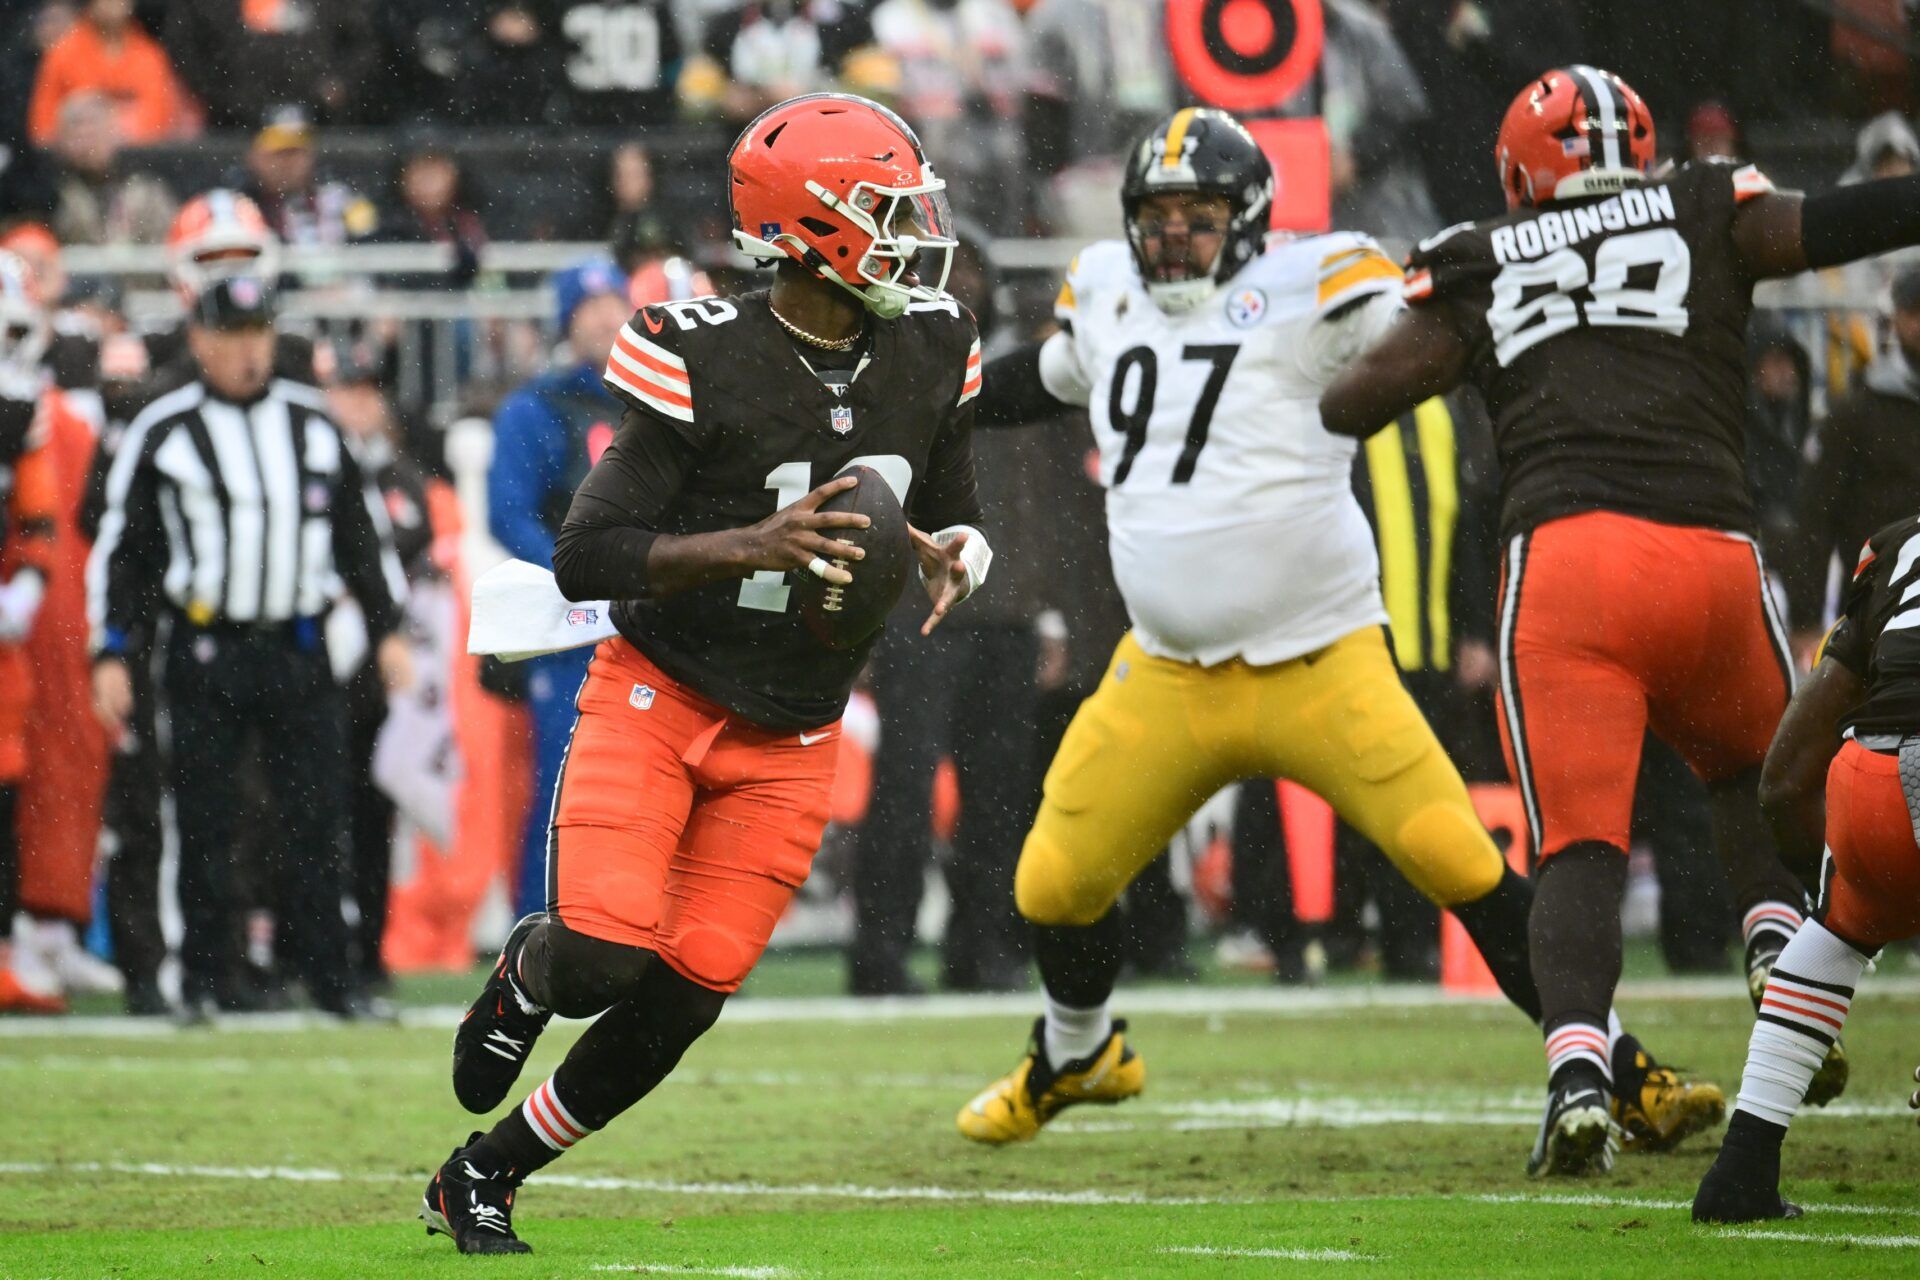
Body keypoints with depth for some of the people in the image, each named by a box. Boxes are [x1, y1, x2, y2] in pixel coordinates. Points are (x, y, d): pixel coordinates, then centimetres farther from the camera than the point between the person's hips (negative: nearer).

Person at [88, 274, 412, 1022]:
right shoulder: (162, 433, -1)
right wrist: (111, 653, -5)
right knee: (205, 824, 1)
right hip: (204, 652, -3)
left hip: (298, 651, 3)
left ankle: (328, 972, 8)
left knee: (318, 817, 1)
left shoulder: (313, 424, 10)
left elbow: (362, 532, 17)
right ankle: (204, 978, 10)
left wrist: (388, 630, 13)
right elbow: (121, 547, 1)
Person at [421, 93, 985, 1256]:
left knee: (676, 1006, -2)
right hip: (657, 696, -4)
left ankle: (482, 1179, 19)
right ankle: (528, 971, 18)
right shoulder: (707, 360, -19)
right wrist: (750, 546, -32)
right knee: (602, 961, -21)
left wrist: (948, 559, -11)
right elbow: (585, 558, -20)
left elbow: (959, 518, 14)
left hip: (789, 743, 4)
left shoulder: (929, 353, -2)